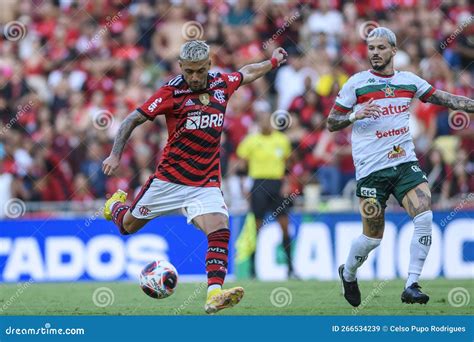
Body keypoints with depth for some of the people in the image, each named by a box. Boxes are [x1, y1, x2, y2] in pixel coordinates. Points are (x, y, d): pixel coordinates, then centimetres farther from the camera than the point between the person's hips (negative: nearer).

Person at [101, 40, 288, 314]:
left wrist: (273, 62, 36)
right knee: (128, 226, 13)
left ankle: (214, 294, -28)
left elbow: (246, 73, 26)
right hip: (169, 178, -2)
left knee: (220, 231, -21)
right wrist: (116, 154, -16)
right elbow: (133, 120, -8)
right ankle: (116, 205, 49)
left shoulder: (222, 84, 2)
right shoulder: (172, 91, -11)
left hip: (206, 183, 2)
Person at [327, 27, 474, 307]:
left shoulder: (409, 81, 9)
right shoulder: (357, 84, 0)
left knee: (425, 217, -18)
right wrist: (355, 116, -15)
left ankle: (412, 286, -13)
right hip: (371, 168, -3)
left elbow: (446, 99, 12)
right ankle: (348, 274, 30)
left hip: (406, 163, 3)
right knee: (373, 236, -1)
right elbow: (331, 123, 3)